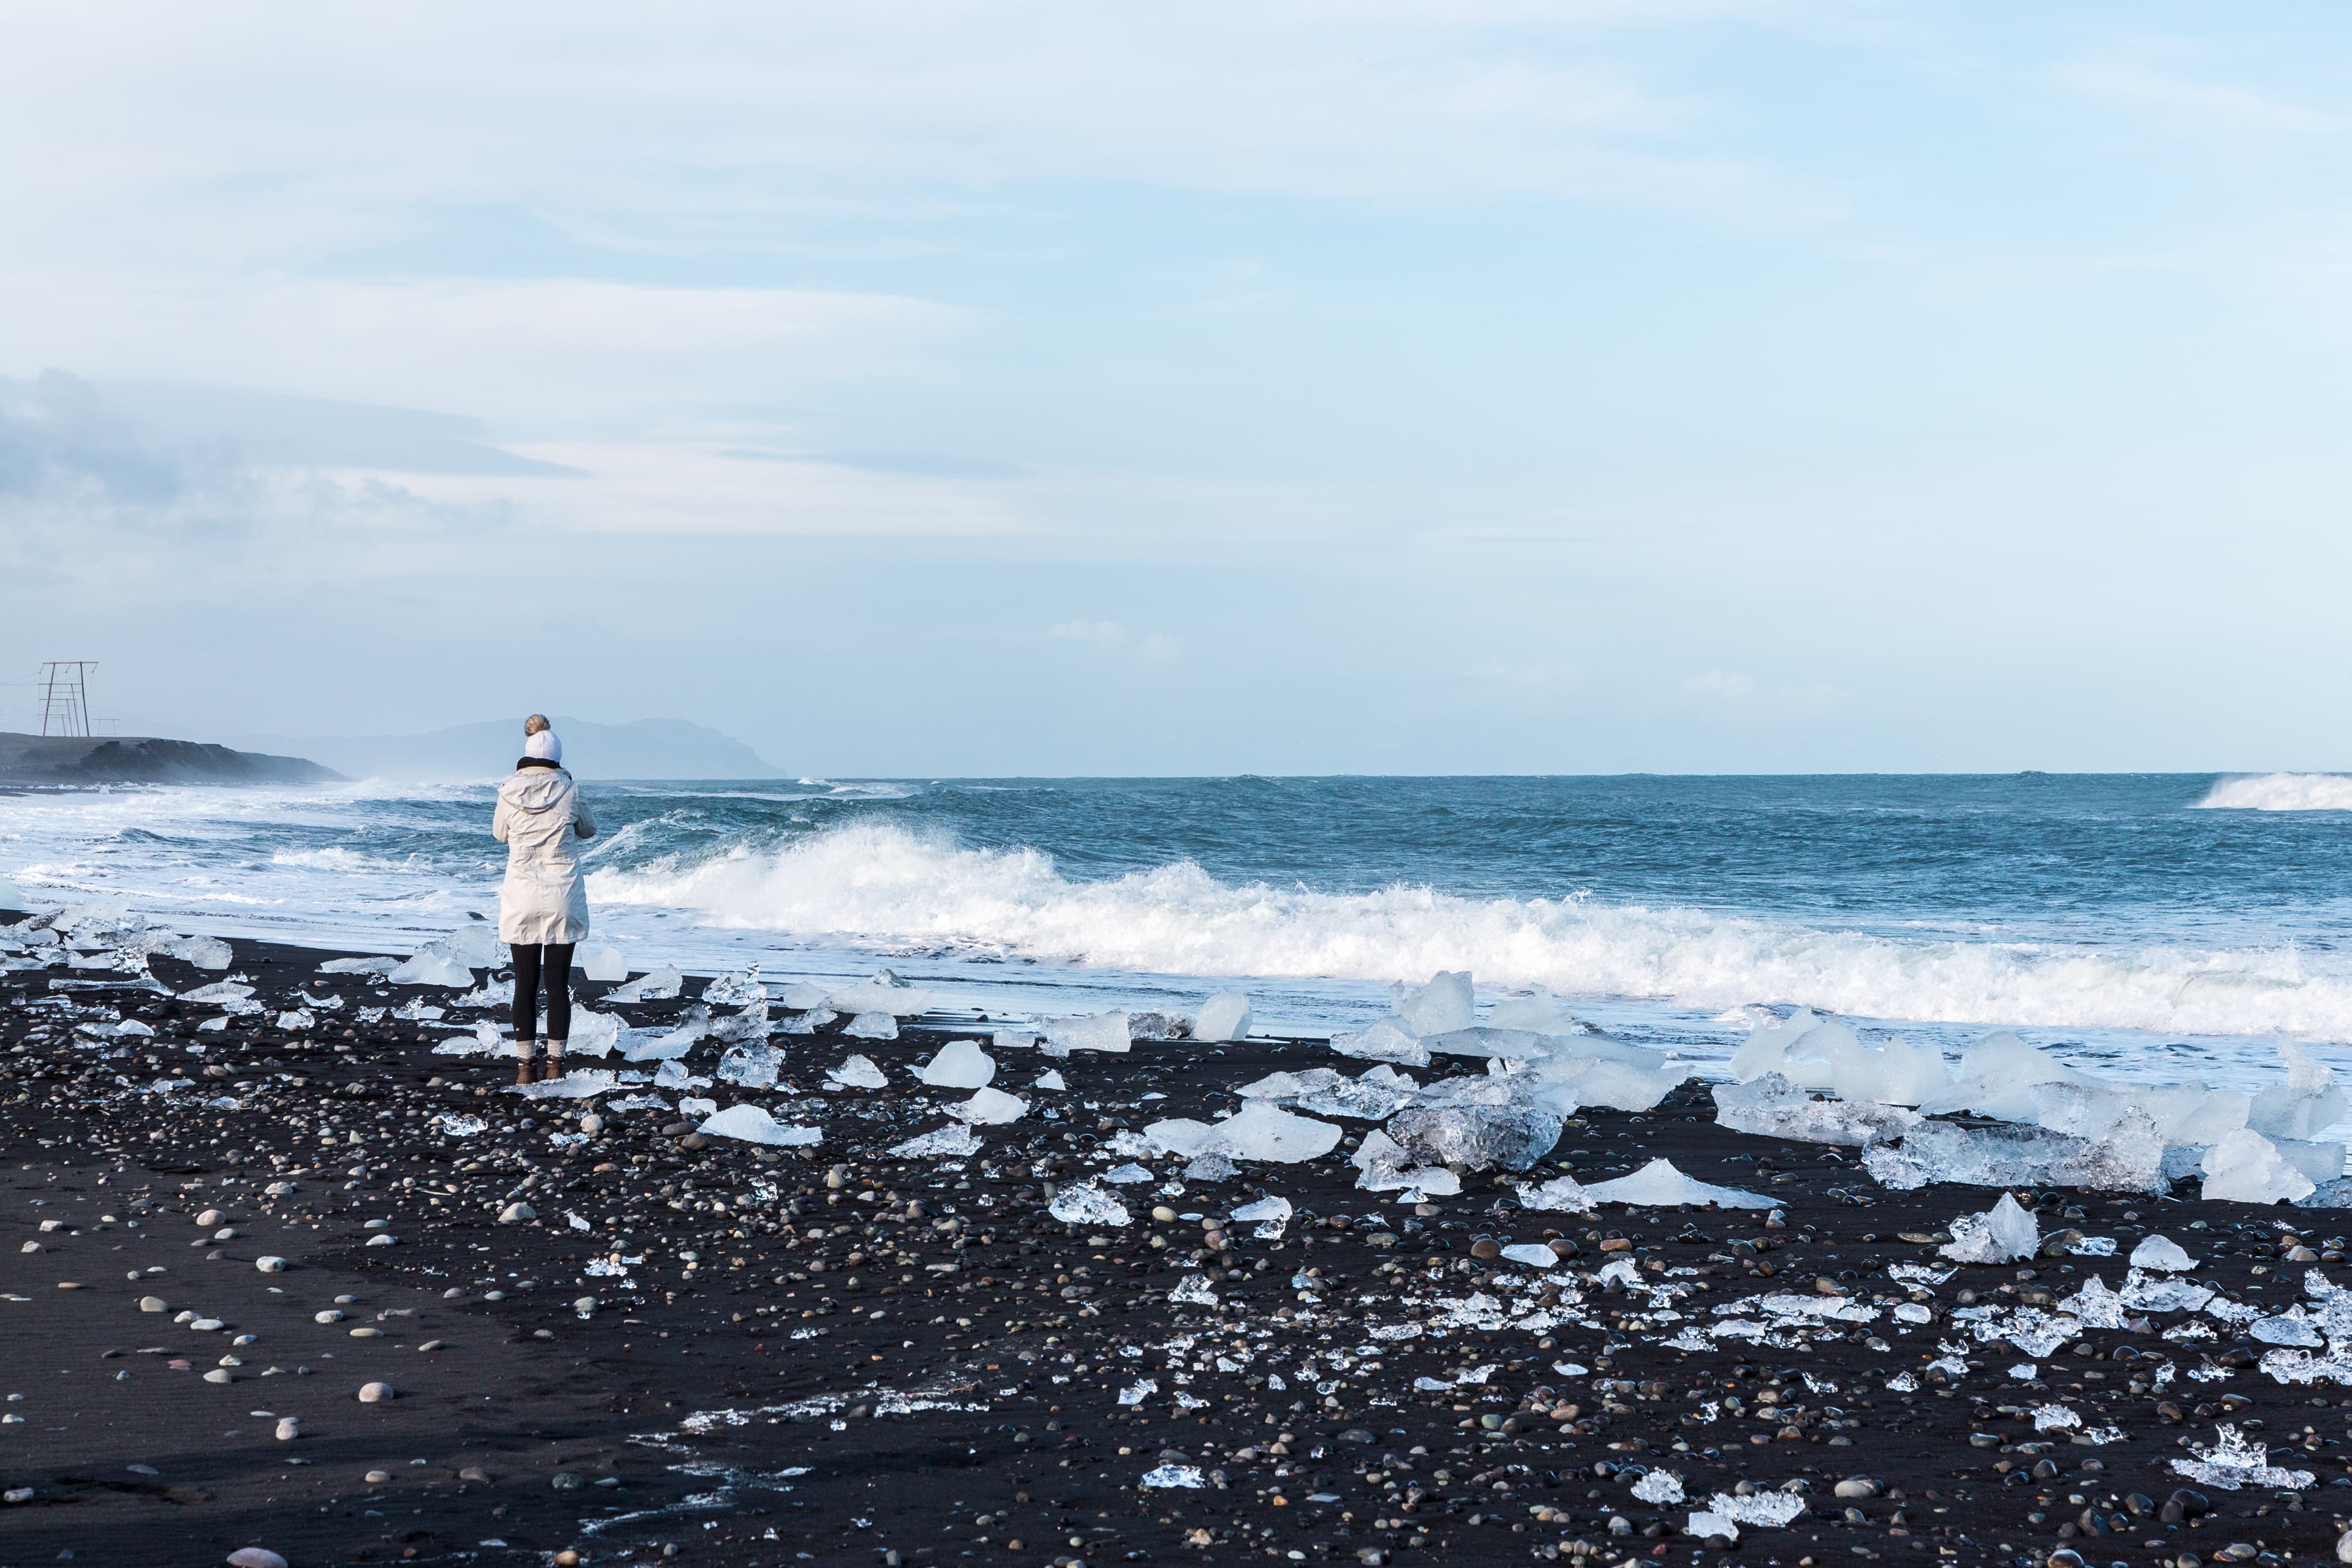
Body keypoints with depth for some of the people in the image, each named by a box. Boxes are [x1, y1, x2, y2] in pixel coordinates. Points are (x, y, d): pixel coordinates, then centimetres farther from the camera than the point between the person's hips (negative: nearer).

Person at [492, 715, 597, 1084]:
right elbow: (588, 830, 13)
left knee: (525, 983, 6)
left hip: (521, 897, 0)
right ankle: (555, 1064, 9)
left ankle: (524, 1067, 8)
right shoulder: (569, 791, -4)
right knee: (558, 983, 6)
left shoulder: (509, 793, -4)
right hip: (562, 897, 0)